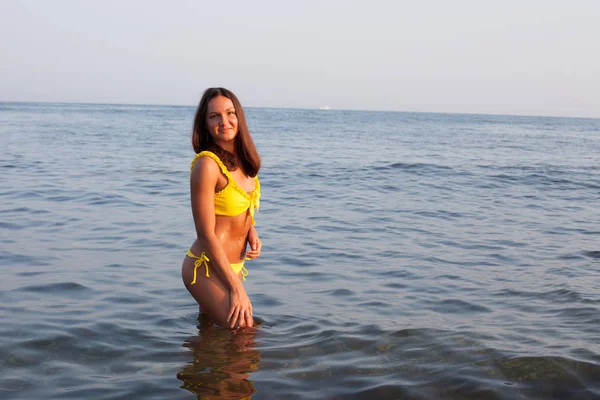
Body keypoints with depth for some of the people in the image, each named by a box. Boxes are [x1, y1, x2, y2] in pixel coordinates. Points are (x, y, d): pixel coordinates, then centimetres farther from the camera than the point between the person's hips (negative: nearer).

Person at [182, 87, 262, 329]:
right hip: (207, 267, -8)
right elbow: (206, 234, -20)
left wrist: (251, 232, -2)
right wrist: (236, 288, -19)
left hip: (231, 265, 8)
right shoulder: (207, 164, -20)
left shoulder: (242, 159, 3)